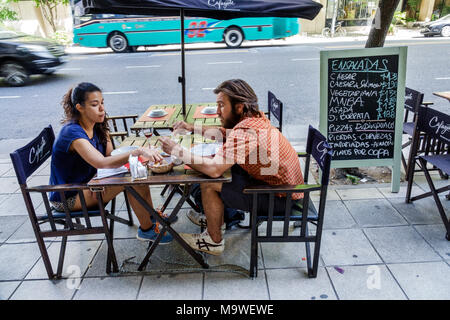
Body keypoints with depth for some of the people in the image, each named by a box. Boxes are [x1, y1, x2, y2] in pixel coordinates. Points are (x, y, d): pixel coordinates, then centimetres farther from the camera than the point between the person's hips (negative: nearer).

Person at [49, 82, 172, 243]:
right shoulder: (72, 132, -28)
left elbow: (109, 155, -5)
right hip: (67, 198, -8)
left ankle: (152, 215, 9)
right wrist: (138, 152, -50)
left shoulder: (97, 126, -1)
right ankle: (146, 230, -6)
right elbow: (101, 163, -43)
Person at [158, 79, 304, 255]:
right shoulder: (255, 117, 2)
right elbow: (223, 132, 21)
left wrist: (177, 151, -23)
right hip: (286, 184, 9)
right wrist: (193, 128, 11)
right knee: (225, 168, 14)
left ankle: (214, 241, 7)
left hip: (282, 199, -9)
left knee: (209, 185, -13)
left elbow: (214, 169, -35)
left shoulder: (245, 132, -28)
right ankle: (215, 218, 30)